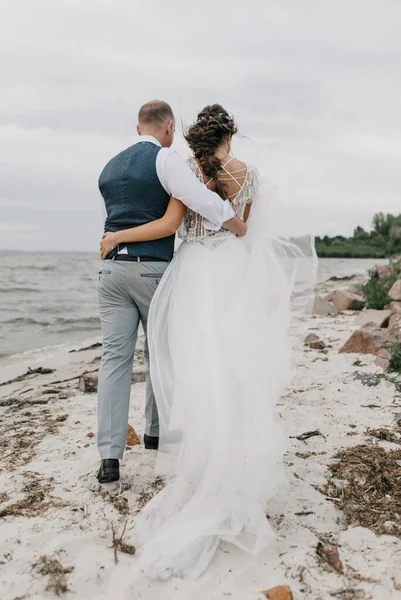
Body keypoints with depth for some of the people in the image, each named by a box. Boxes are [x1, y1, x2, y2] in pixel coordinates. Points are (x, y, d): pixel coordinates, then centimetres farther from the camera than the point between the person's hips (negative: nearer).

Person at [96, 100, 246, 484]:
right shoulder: (164, 159, -6)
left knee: (115, 358, 2)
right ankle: (155, 432, 30)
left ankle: (109, 456, -3)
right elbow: (207, 202, -17)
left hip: (112, 268, 5)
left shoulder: (110, 168, 17)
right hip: (152, 269, -5)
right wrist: (243, 231, -2)